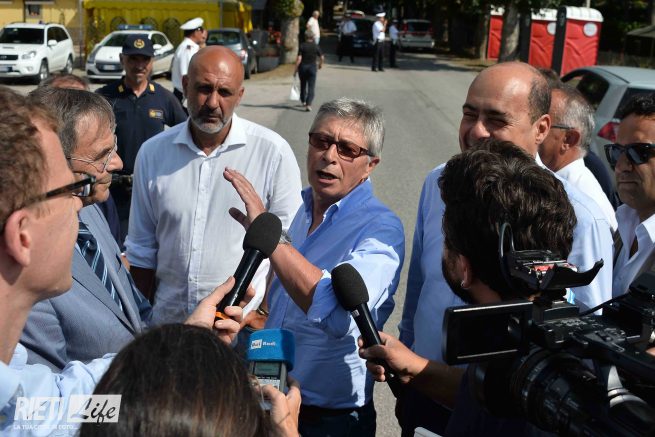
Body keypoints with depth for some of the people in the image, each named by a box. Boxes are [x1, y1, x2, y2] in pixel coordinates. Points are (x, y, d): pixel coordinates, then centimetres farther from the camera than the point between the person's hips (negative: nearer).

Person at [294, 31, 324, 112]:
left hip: (303, 67, 0)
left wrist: (295, 69, -8)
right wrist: (320, 64, 22)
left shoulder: (302, 46, -7)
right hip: (312, 67, 0)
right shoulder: (316, 46, -2)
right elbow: (322, 57, 2)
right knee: (311, 87, -1)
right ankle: (308, 104, -16)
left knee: (303, 85, 20)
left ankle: (303, 101, 37)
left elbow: (299, 58, -13)